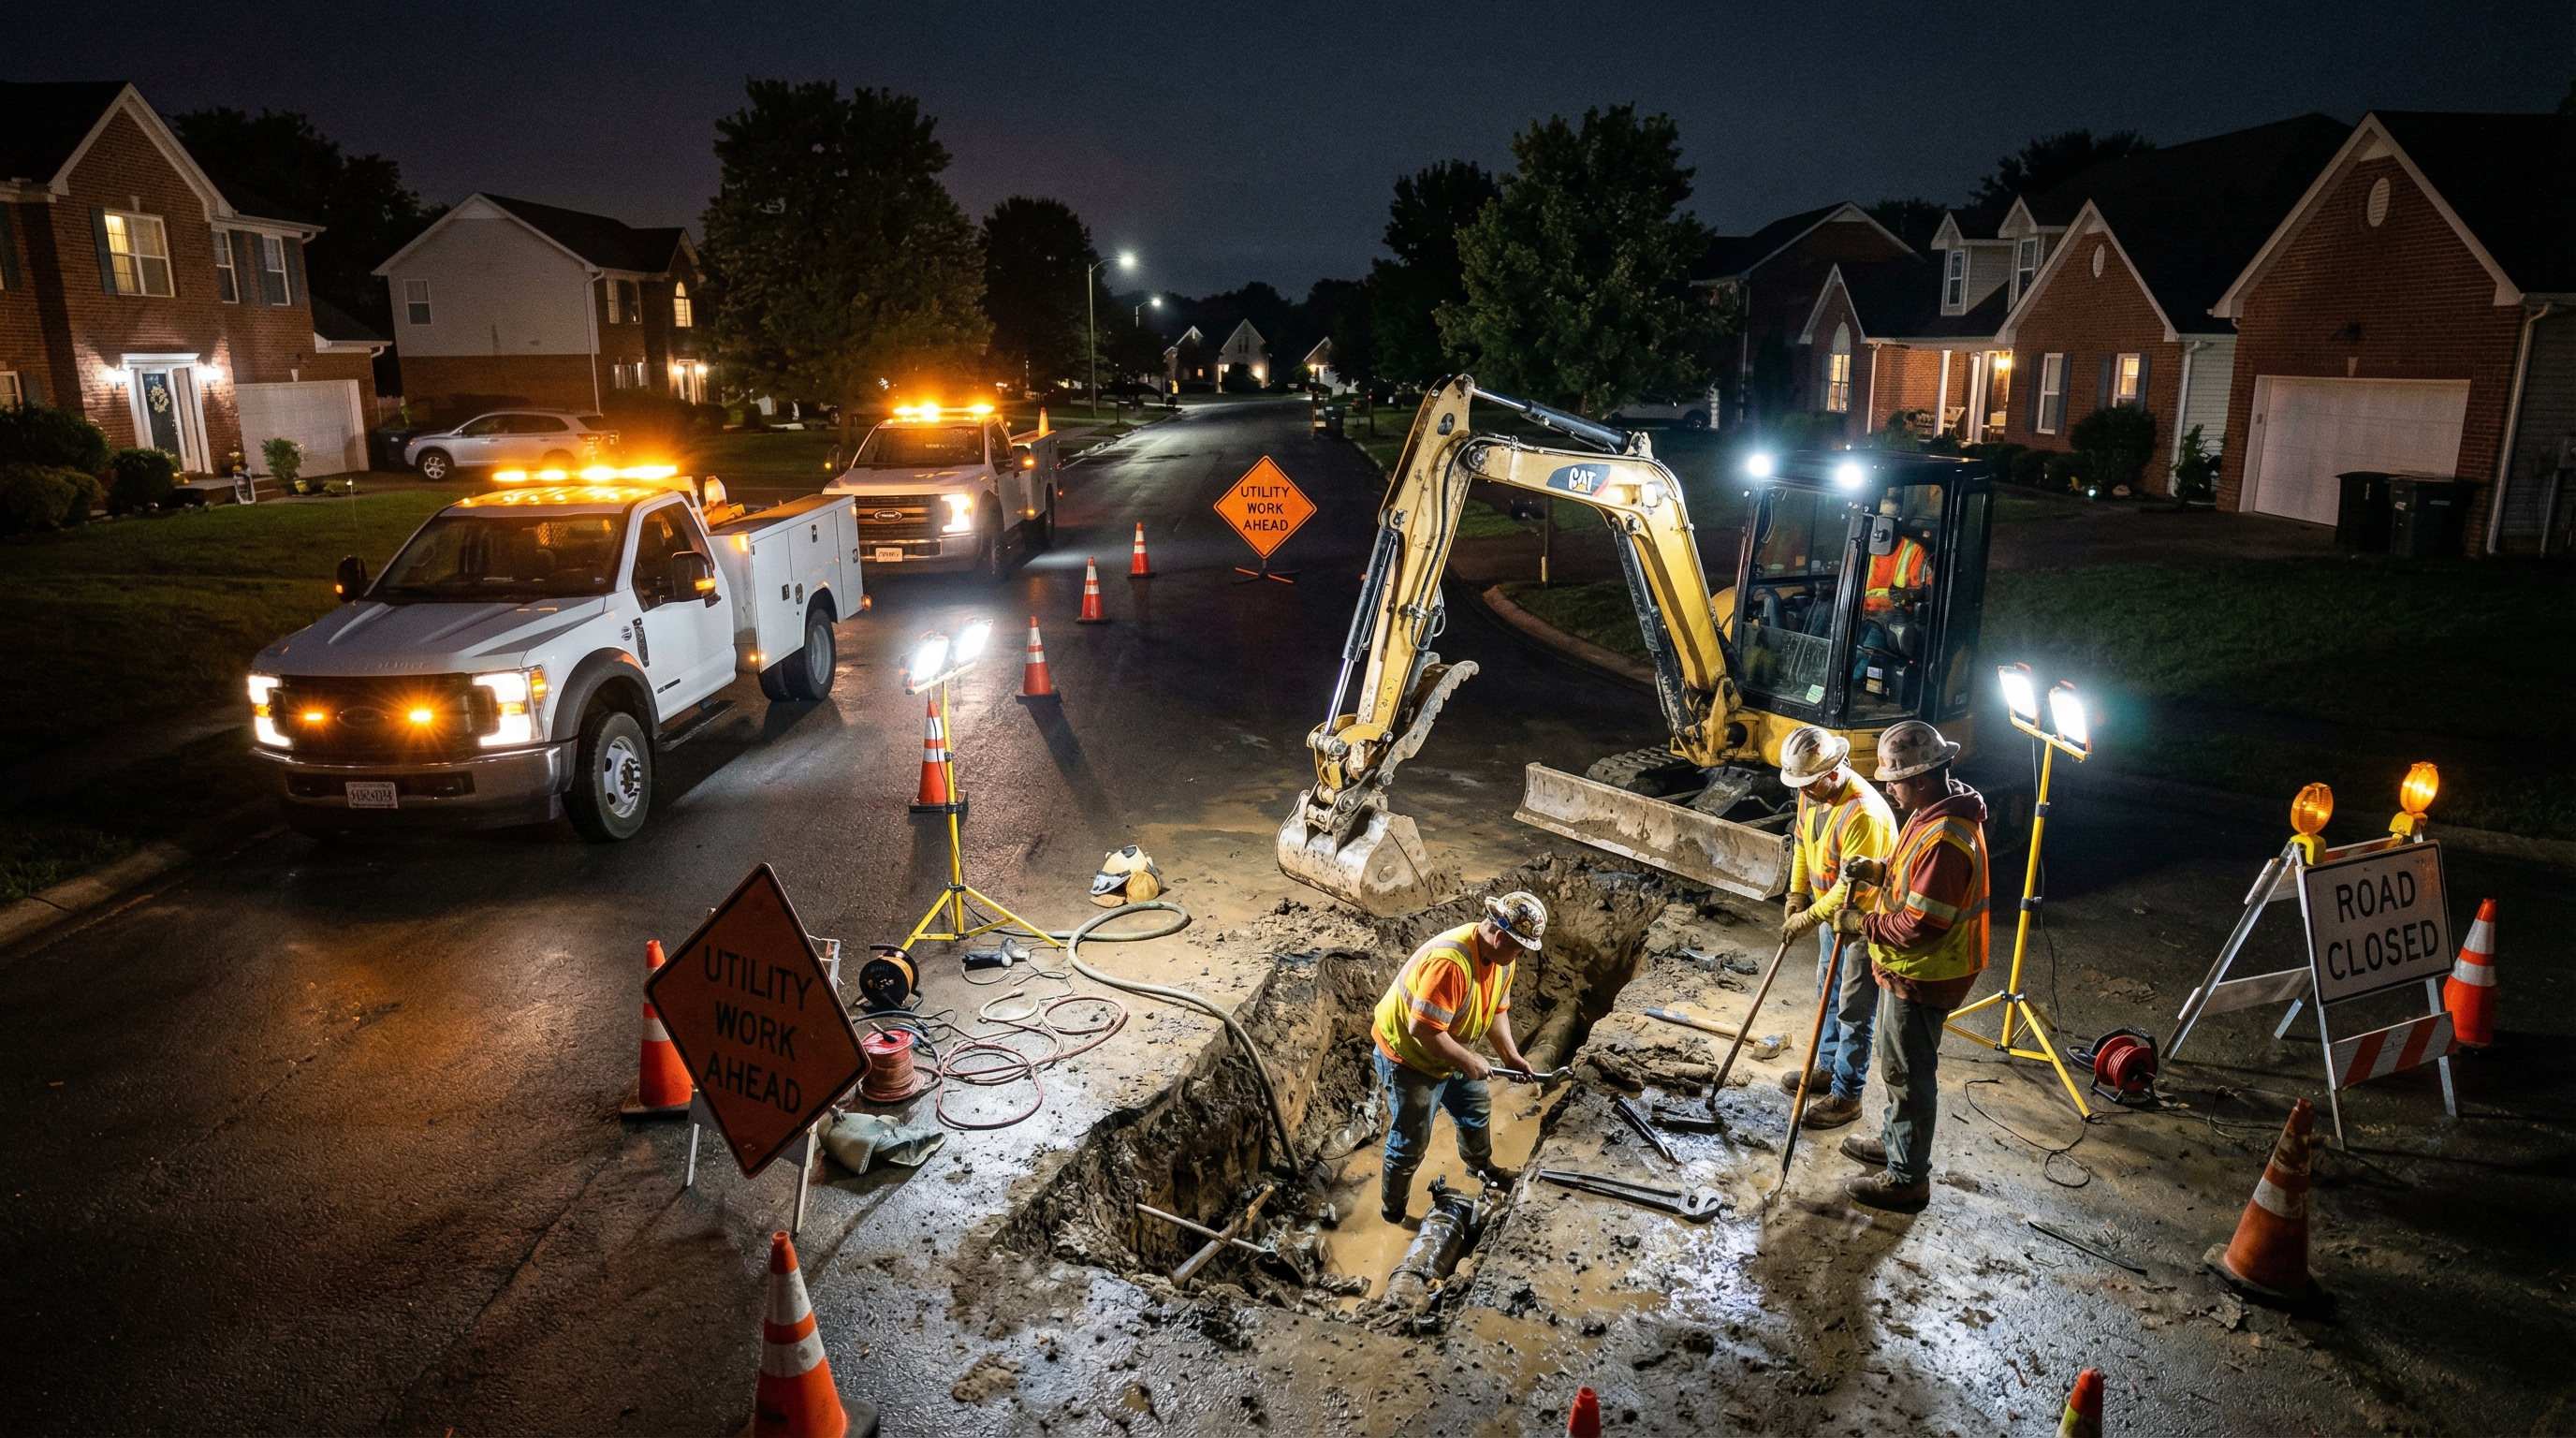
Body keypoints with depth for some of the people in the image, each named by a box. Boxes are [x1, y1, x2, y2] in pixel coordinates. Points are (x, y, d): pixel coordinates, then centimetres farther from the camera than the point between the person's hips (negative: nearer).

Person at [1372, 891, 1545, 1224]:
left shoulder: (1501, 957, -8)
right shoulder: (1450, 961, -38)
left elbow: (1497, 1009, 7)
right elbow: (1422, 1028, -37)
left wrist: (1511, 1055, -5)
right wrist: (1468, 1062, -26)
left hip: (1448, 1054, 9)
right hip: (1407, 1055, -9)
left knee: (1477, 1109, 24)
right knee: (1411, 1141, 2)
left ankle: (1484, 1169, 50)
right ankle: (1393, 1212, 23)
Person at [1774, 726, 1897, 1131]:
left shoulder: (1862, 814, -34)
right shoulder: (1813, 793, -6)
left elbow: (1852, 886, -30)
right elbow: (1803, 841, 11)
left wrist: (1808, 918, -23)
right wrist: (1797, 895, 4)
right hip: (1832, 912, 9)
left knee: (1854, 1010, 3)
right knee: (1829, 993, 23)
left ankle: (1846, 1095, 16)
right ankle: (1828, 1067, 40)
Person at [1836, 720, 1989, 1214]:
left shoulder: (1945, 838, -31)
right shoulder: (1934, 811, 2)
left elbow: (1920, 924, -30)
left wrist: (1863, 924, -17)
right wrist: (1877, 871, -1)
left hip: (1922, 978, -10)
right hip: (1907, 969, 10)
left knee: (1909, 1075, 4)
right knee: (1896, 1063, 25)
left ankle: (1908, 1179, 19)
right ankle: (1895, 1141, 44)